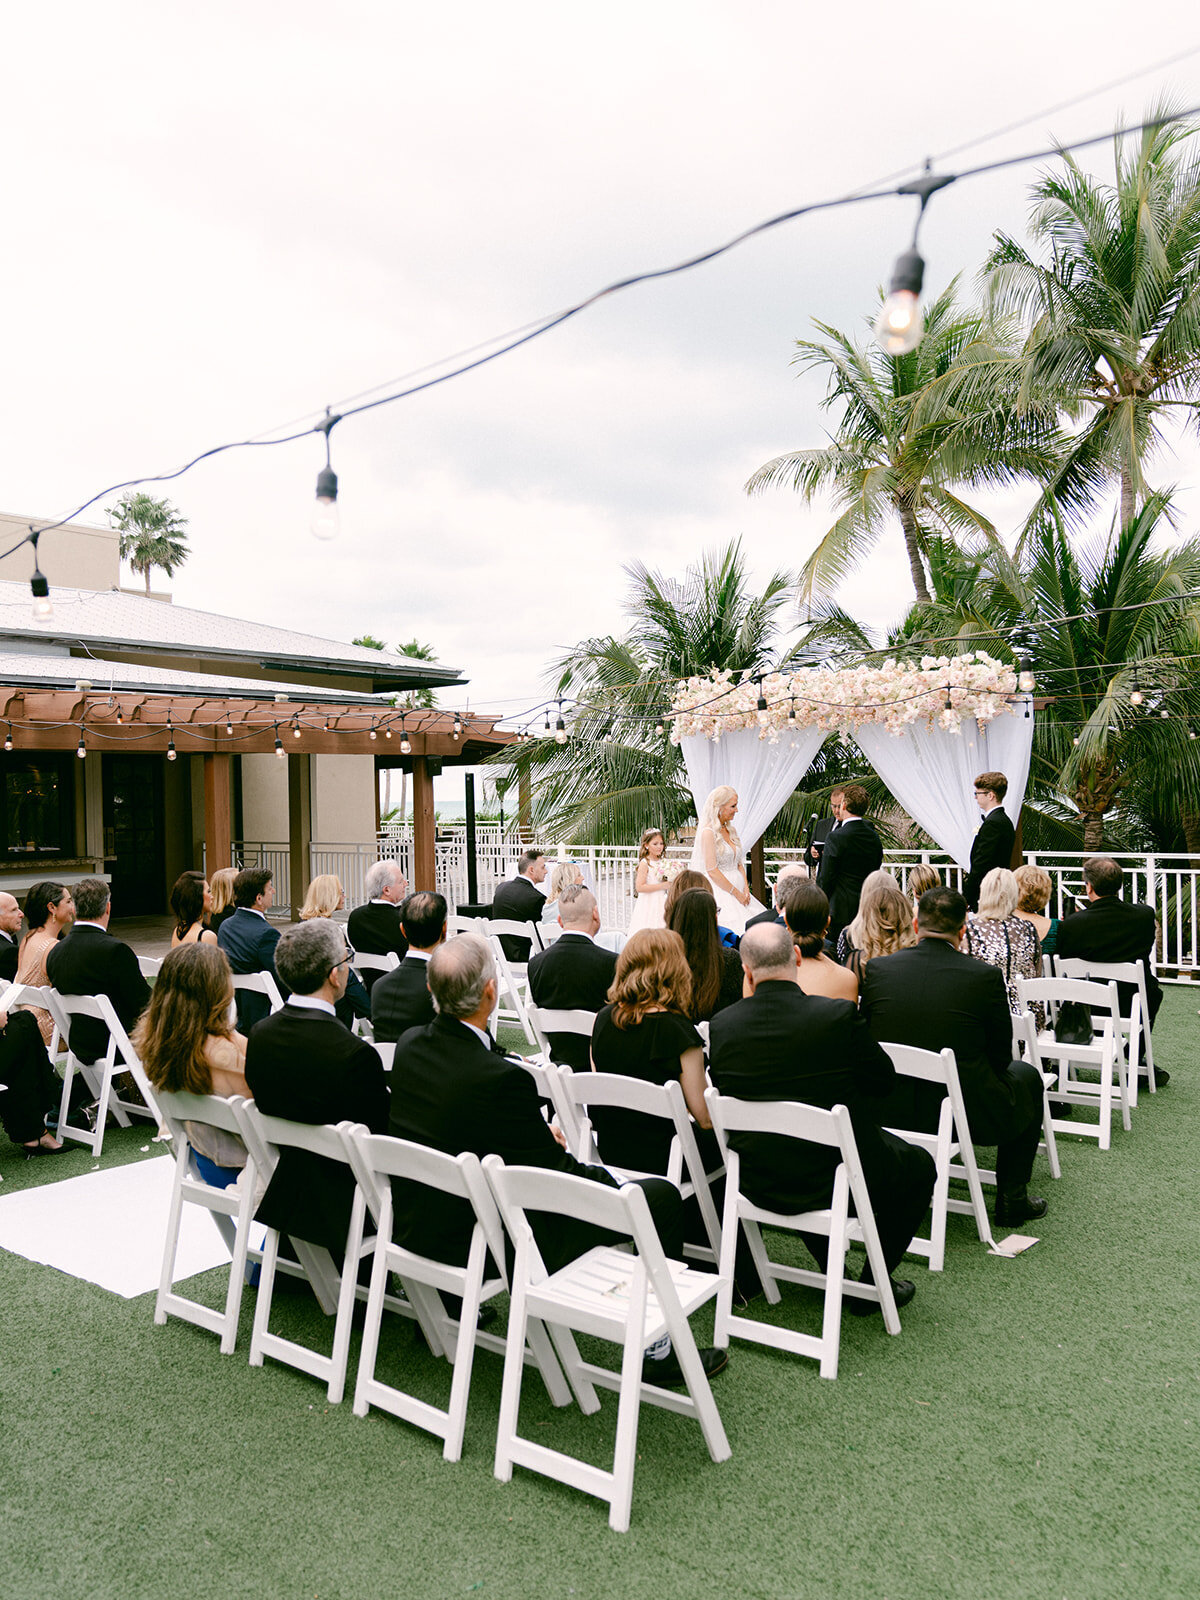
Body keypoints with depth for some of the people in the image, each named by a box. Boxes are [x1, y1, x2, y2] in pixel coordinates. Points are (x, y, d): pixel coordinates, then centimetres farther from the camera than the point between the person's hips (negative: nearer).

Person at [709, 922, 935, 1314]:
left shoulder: (721, 1026, -12)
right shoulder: (838, 1015, -21)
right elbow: (883, 1079, -6)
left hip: (759, 1185, 4)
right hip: (833, 1179, -4)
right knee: (920, 1166, 23)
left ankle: (833, 1272, 41)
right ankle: (872, 1286, 27)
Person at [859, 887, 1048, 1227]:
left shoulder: (878, 968, -7)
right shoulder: (984, 976, -14)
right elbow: (1000, 1057, -3)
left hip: (888, 1112, 4)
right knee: (1026, 1076, 25)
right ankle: (1012, 1198, 28)